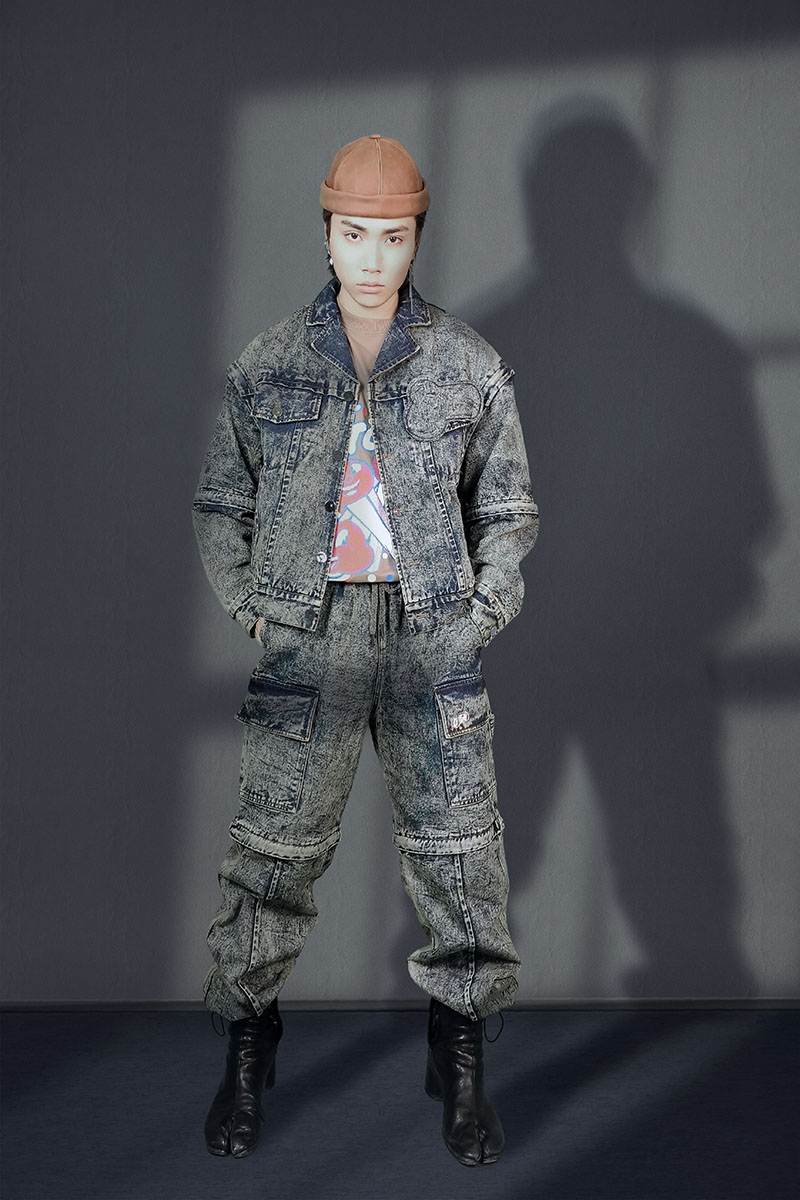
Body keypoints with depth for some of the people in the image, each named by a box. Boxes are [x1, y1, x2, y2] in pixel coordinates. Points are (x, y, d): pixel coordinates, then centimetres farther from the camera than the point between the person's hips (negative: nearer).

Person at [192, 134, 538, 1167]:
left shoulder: (469, 366, 4)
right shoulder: (267, 365, 3)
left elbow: (507, 509, 12)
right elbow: (220, 506, 12)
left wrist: (480, 616, 3)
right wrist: (253, 613, 4)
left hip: (433, 637, 0)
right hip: (307, 642, 0)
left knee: (458, 846, 1)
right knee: (275, 847, 2)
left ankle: (459, 1062, 16)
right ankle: (247, 1053, 20)